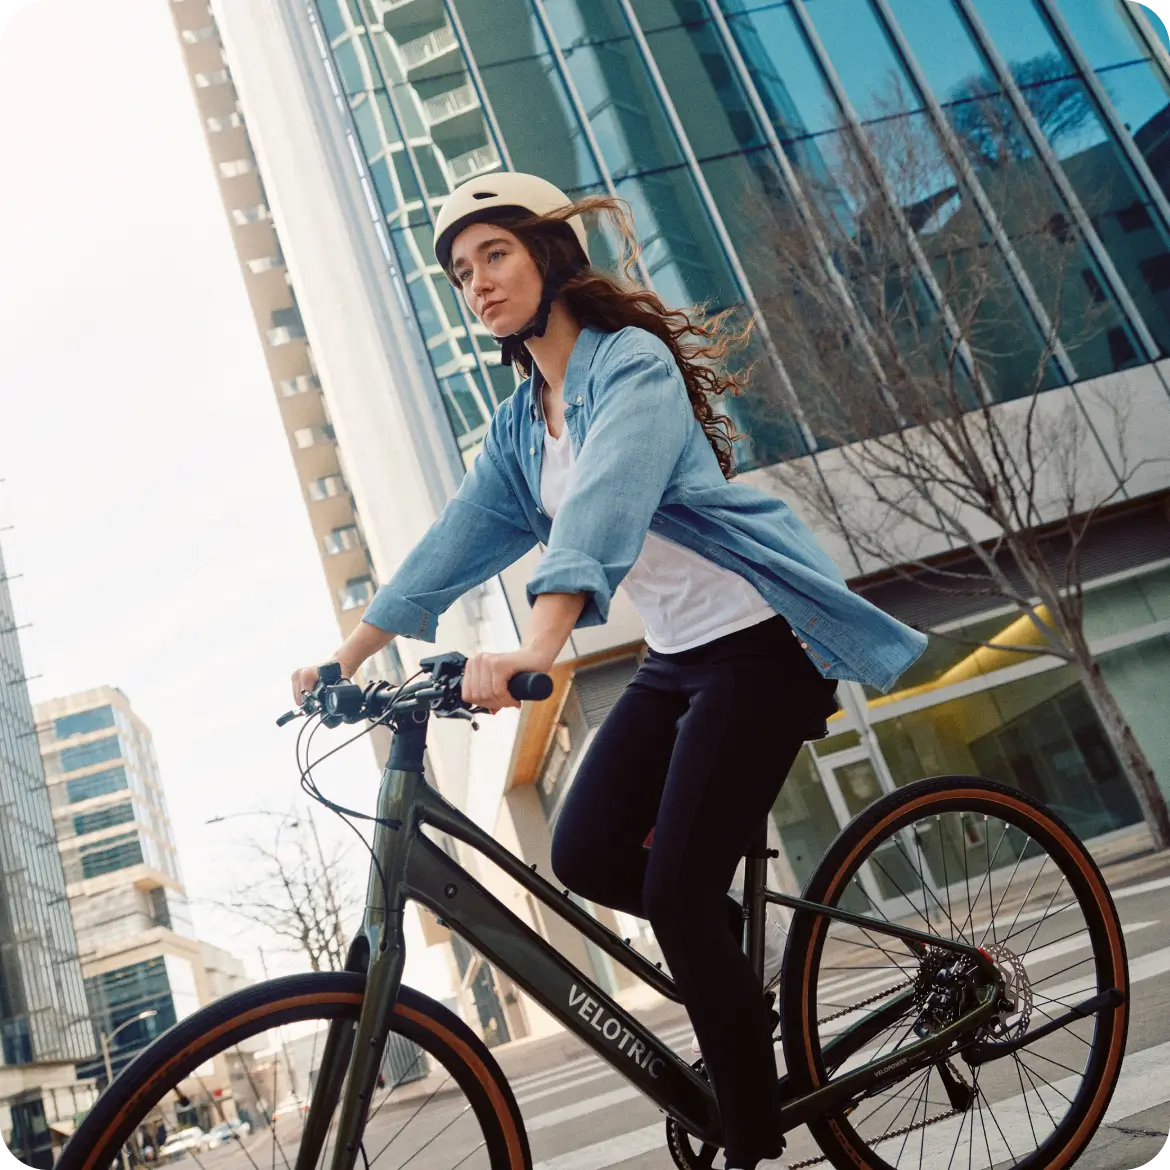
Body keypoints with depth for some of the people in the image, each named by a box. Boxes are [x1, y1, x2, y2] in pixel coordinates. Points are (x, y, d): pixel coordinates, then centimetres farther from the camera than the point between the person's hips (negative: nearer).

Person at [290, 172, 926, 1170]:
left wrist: (536, 648, -46)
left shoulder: (631, 361, -14)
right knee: (586, 853, -1)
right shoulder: (522, 420, 11)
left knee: (677, 895, -10)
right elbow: (457, 543, 10)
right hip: (676, 657, 8)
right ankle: (737, 938, 26)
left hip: (758, 645, -8)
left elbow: (604, 509, -32)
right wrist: (346, 658, 6)